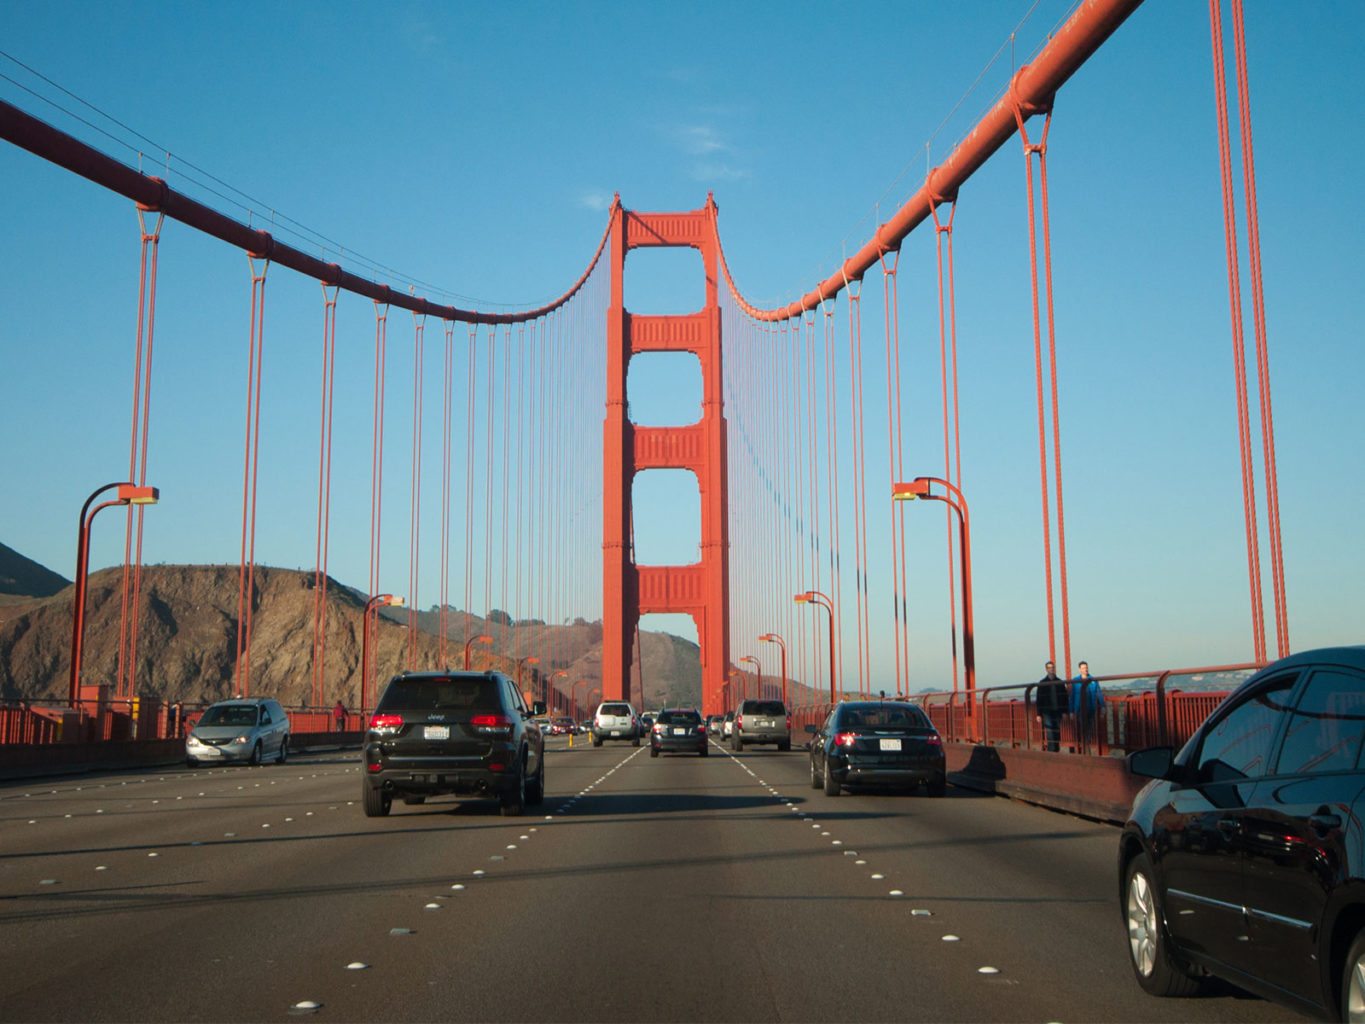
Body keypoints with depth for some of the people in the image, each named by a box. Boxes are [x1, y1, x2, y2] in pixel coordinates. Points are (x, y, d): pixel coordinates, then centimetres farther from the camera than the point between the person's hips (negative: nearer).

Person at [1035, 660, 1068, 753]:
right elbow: (1038, 699, 3)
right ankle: (1051, 751, -14)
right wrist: (1039, 714, -3)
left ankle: (1057, 751, 12)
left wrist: (1065, 711, 2)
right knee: (1049, 733, -11)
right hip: (1047, 712, -2)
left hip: (1057, 711, 2)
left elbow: (1064, 697, 9)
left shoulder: (1060, 682, 8)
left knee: (1057, 734, 5)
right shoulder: (1042, 683, 4)